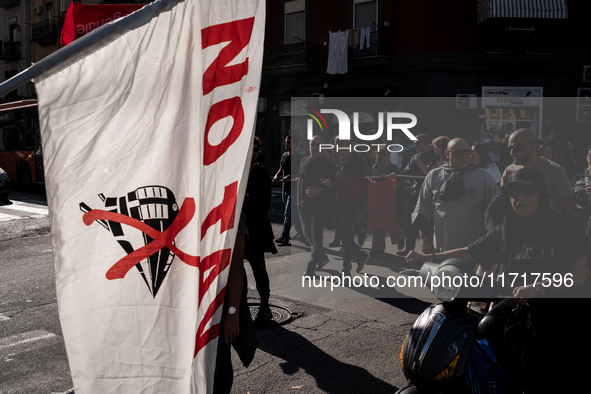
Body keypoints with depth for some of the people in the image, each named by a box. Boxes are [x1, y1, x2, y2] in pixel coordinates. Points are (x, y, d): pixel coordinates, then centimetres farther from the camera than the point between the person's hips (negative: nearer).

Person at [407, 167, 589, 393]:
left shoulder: (564, 226, -5)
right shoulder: (505, 231, 8)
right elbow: (470, 253, 13)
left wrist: (537, 289, -25)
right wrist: (428, 258, 4)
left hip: (562, 321, -3)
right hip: (520, 317, 3)